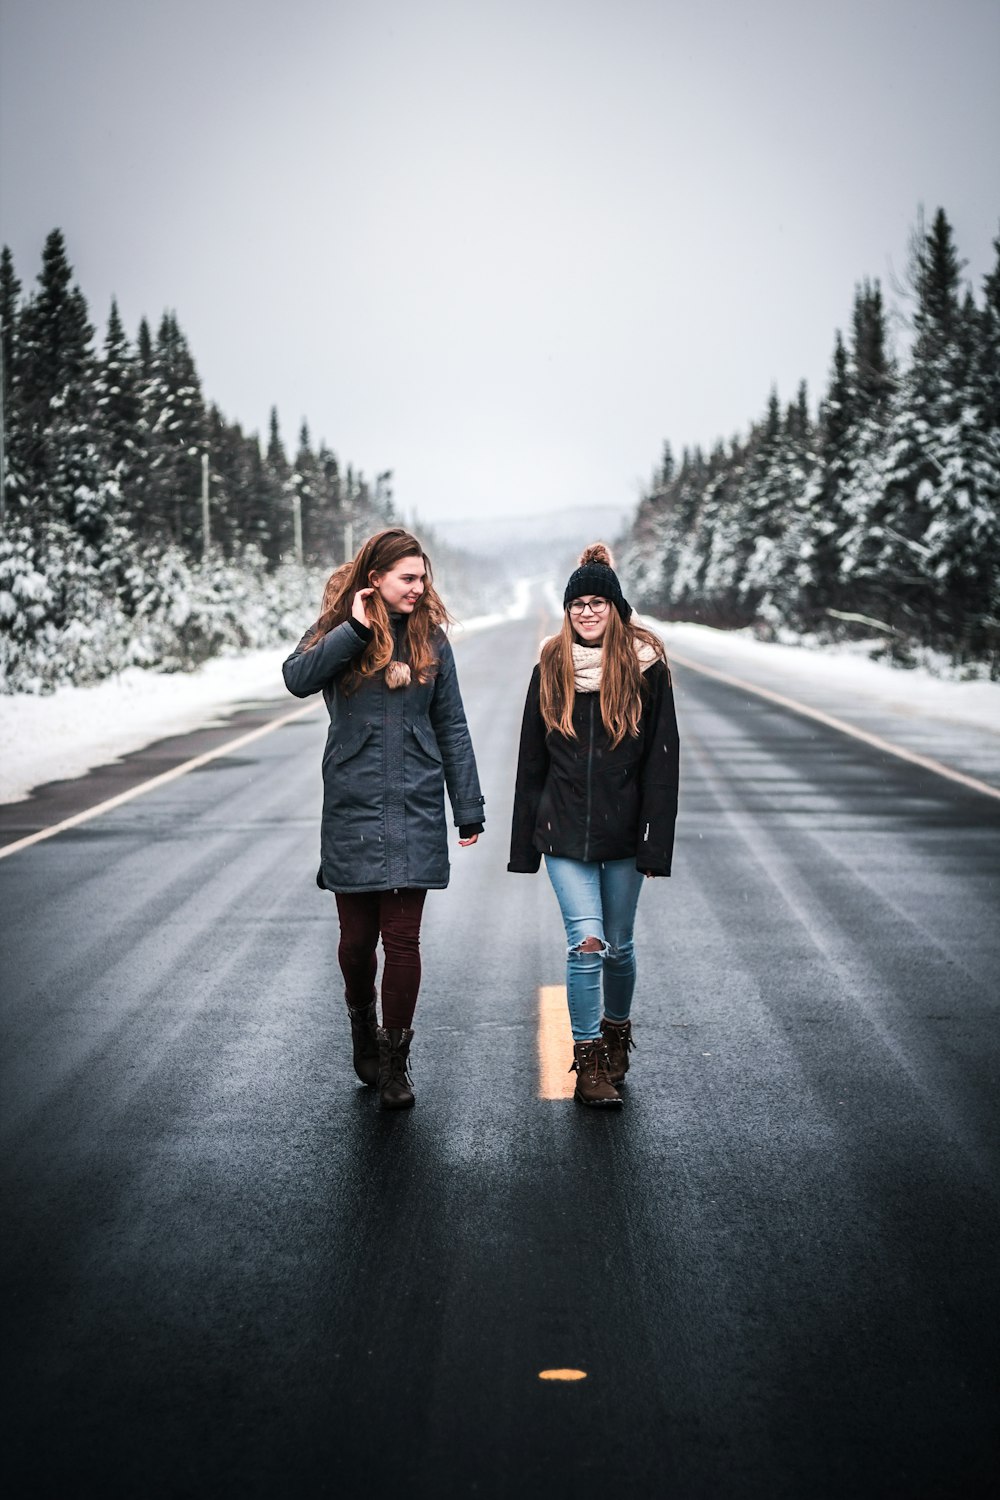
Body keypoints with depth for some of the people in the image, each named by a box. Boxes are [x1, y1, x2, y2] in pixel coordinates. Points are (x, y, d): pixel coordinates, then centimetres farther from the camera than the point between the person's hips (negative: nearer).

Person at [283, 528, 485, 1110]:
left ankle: (395, 1060, 12)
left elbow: (452, 728, 8)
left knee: (402, 939, -1)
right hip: (352, 810, 0)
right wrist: (356, 630, -19)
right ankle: (363, 1028, 34)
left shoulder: (430, 637, 5)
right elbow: (297, 679, -18)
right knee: (357, 937, 6)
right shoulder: (338, 631, 3)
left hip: (415, 811, 0)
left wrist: (469, 809, 6)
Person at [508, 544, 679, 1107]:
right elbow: (531, 763, 9)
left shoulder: (644, 666, -2)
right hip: (564, 832, 0)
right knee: (587, 942, -11)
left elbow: (662, 759, -3)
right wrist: (526, 844, 7)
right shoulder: (552, 669, 4)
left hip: (622, 831, 0)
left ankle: (617, 1034, 36)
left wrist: (656, 841, -9)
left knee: (618, 945, 11)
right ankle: (588, 1062, -1)